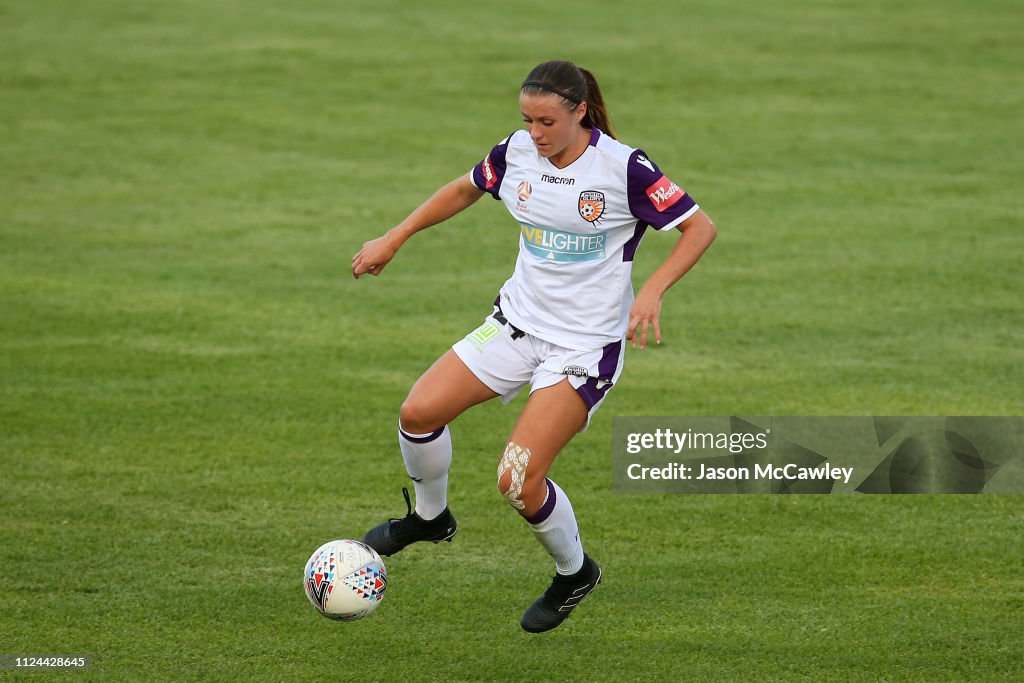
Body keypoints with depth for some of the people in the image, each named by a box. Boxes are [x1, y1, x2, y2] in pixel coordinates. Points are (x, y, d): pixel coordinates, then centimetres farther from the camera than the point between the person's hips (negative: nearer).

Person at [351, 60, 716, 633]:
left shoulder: (623, 167, -19)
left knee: (519, 480, -16)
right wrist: (394, 239, 18)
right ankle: (430, 516, 23)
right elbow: (465, 191, 18)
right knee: (419, 412, -8)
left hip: (586, 344, -6)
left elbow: (700, 227, -14)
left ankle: (575, 572, 14)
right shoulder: (517, 154, -3)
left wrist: (653, 291, -28)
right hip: (518, 322, 6)